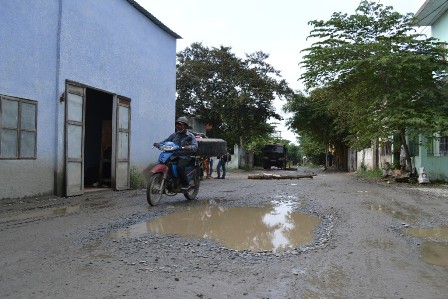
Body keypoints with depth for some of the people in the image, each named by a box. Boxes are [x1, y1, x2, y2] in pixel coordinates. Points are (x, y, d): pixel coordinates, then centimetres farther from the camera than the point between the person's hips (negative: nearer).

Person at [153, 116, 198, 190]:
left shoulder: (190, 136, 2)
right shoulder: (174, 135, 19)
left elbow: (195, 146, -11)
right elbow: (166, 141, 16)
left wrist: (189, 147, -32)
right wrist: (158, 144, -3)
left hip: (184, 156, -5)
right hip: (174, 156, 5)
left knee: (180, 166, -33)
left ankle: (185, 184, -16)